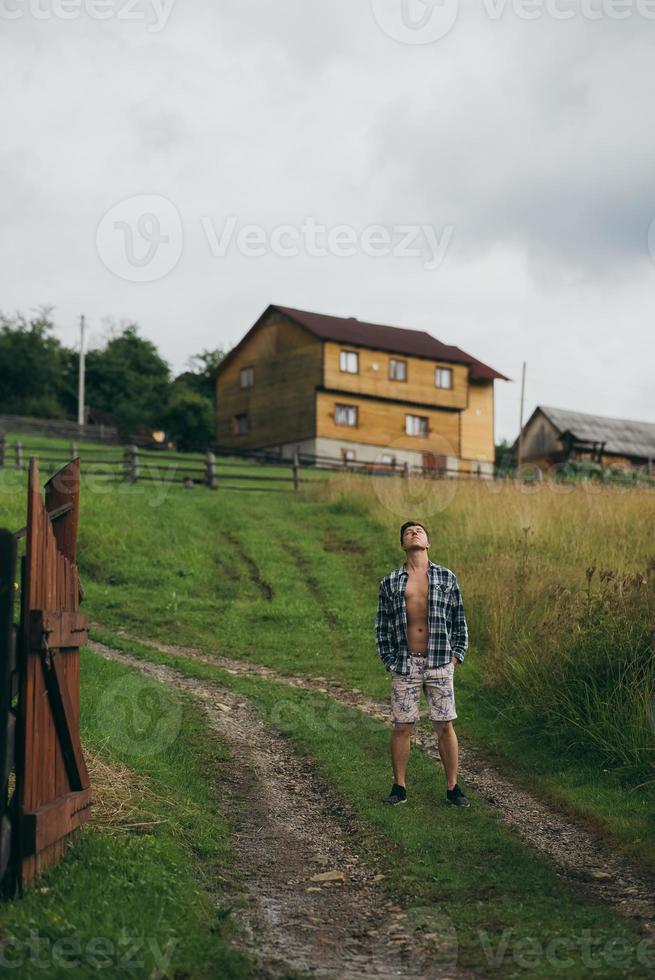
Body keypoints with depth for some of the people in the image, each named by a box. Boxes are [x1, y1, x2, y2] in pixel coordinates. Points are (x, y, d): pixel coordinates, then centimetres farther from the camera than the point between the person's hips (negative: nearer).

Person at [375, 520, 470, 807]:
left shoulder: (446, 578, 5)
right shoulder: (390, 582, 5)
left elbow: (459, 621, 8)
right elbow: (382, 626, 8)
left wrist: (454, 657, 1)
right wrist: (390, 662, 0)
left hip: (440, 664, 0)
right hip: (405, 665, 0)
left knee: (445, 726, 3)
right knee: (402, 727, 4)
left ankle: (452, 787, 14)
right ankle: (399, 788, 16)